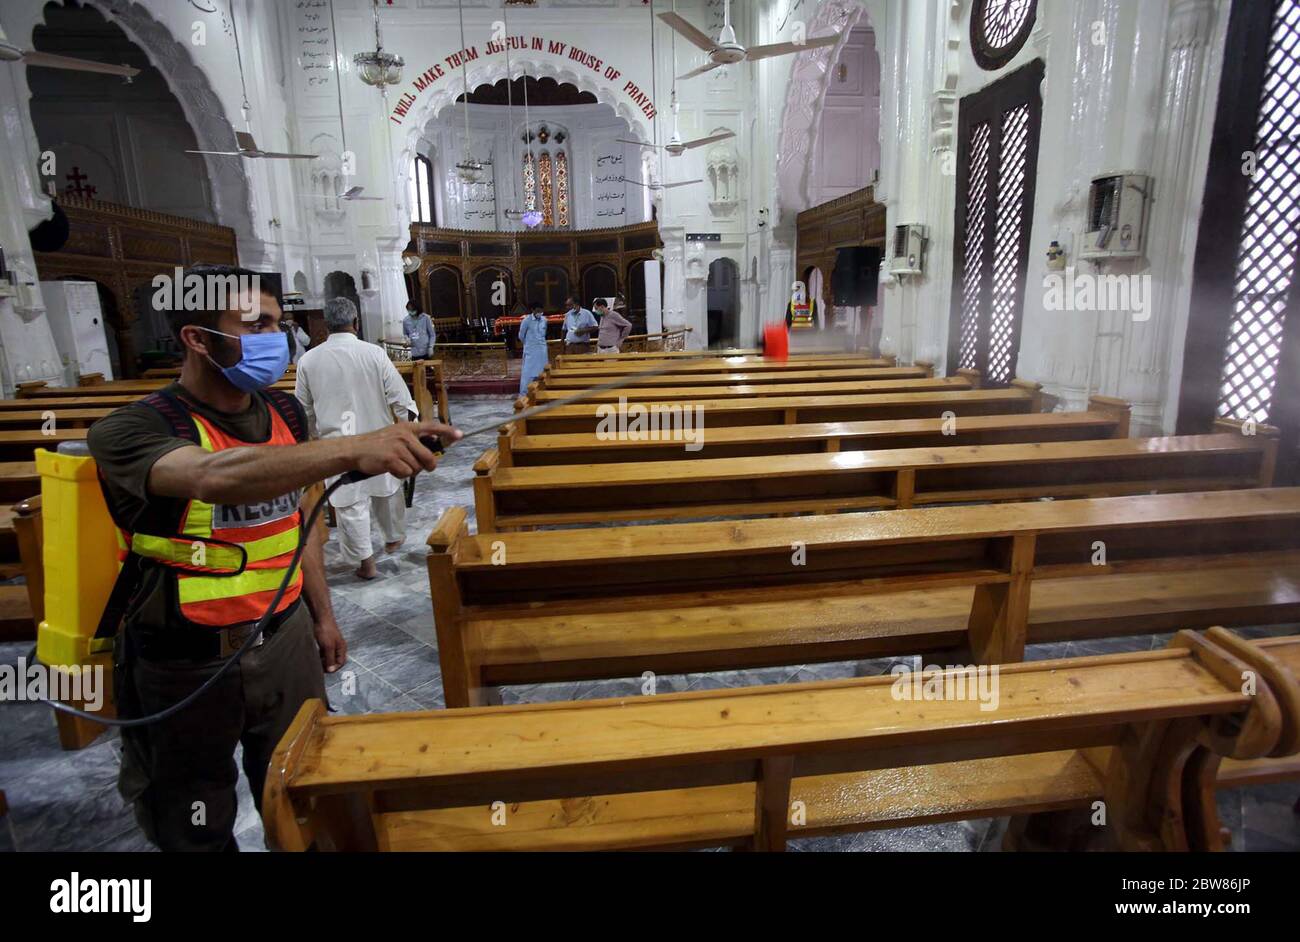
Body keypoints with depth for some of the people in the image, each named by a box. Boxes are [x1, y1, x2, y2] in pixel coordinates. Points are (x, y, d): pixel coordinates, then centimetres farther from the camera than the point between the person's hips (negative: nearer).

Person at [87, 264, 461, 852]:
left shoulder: (284, 413, 0)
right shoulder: (132, 430, -19)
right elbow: (215, 476, -42)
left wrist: (322, 614, 14)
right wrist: (355, 449, -55)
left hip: (286, 641, 5)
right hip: (184, 668, -4)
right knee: (196, 831, 16)